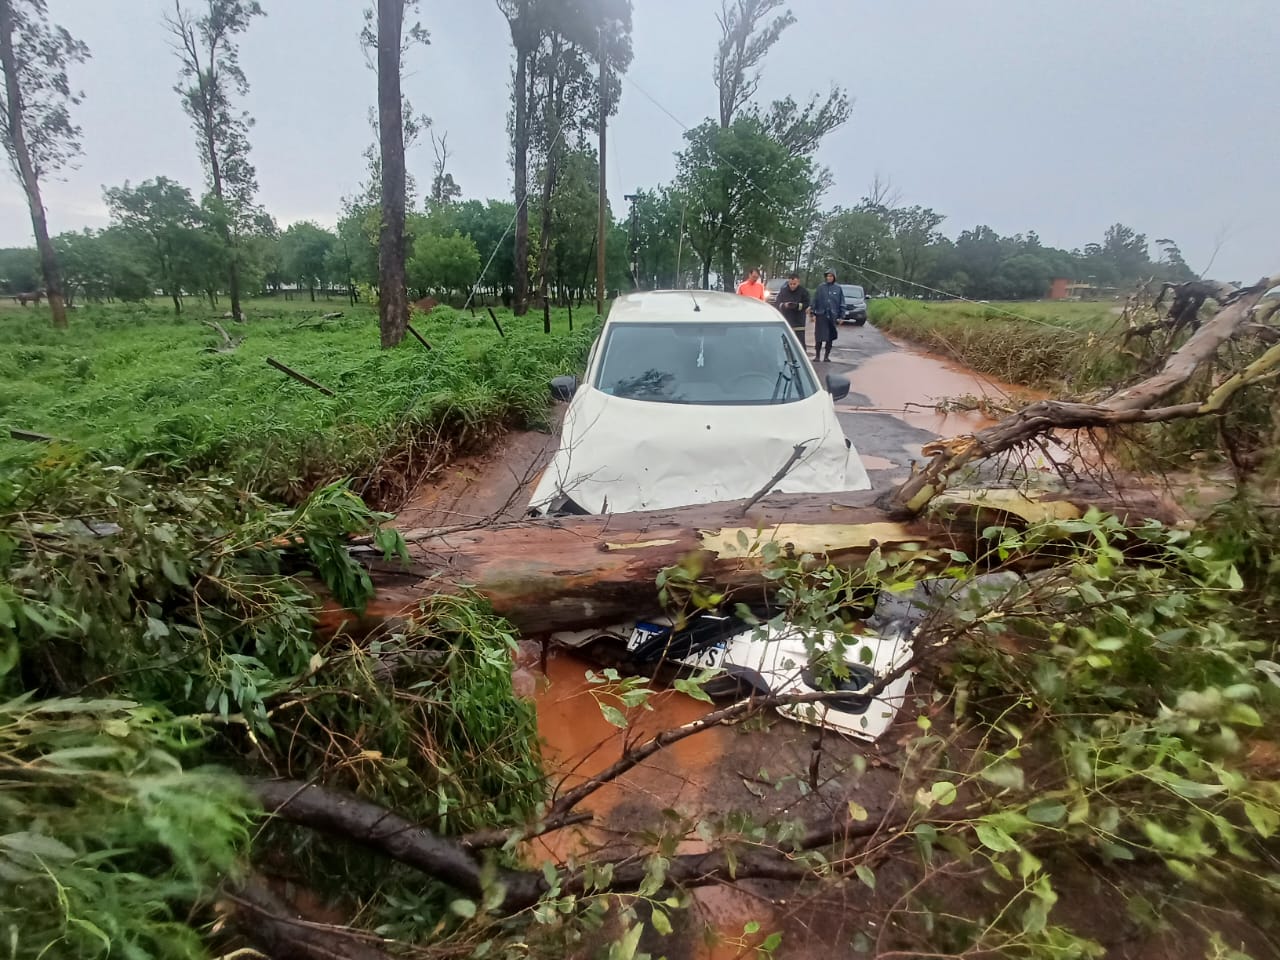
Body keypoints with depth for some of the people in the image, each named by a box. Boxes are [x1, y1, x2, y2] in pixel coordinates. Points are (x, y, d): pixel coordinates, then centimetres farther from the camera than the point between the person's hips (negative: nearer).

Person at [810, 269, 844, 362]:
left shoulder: (838, 288, 4)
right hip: (821, 315, -1)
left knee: (830, 338, 5)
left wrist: (841, 316, 2)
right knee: (819, 337, -5)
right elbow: (815, 301, 5)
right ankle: (817, 356, 3)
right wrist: (813, 314, -1)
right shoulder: (821, 287, 3)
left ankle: (826, 356, 14)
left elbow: (842, 303, 6)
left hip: (833, 316, 1)